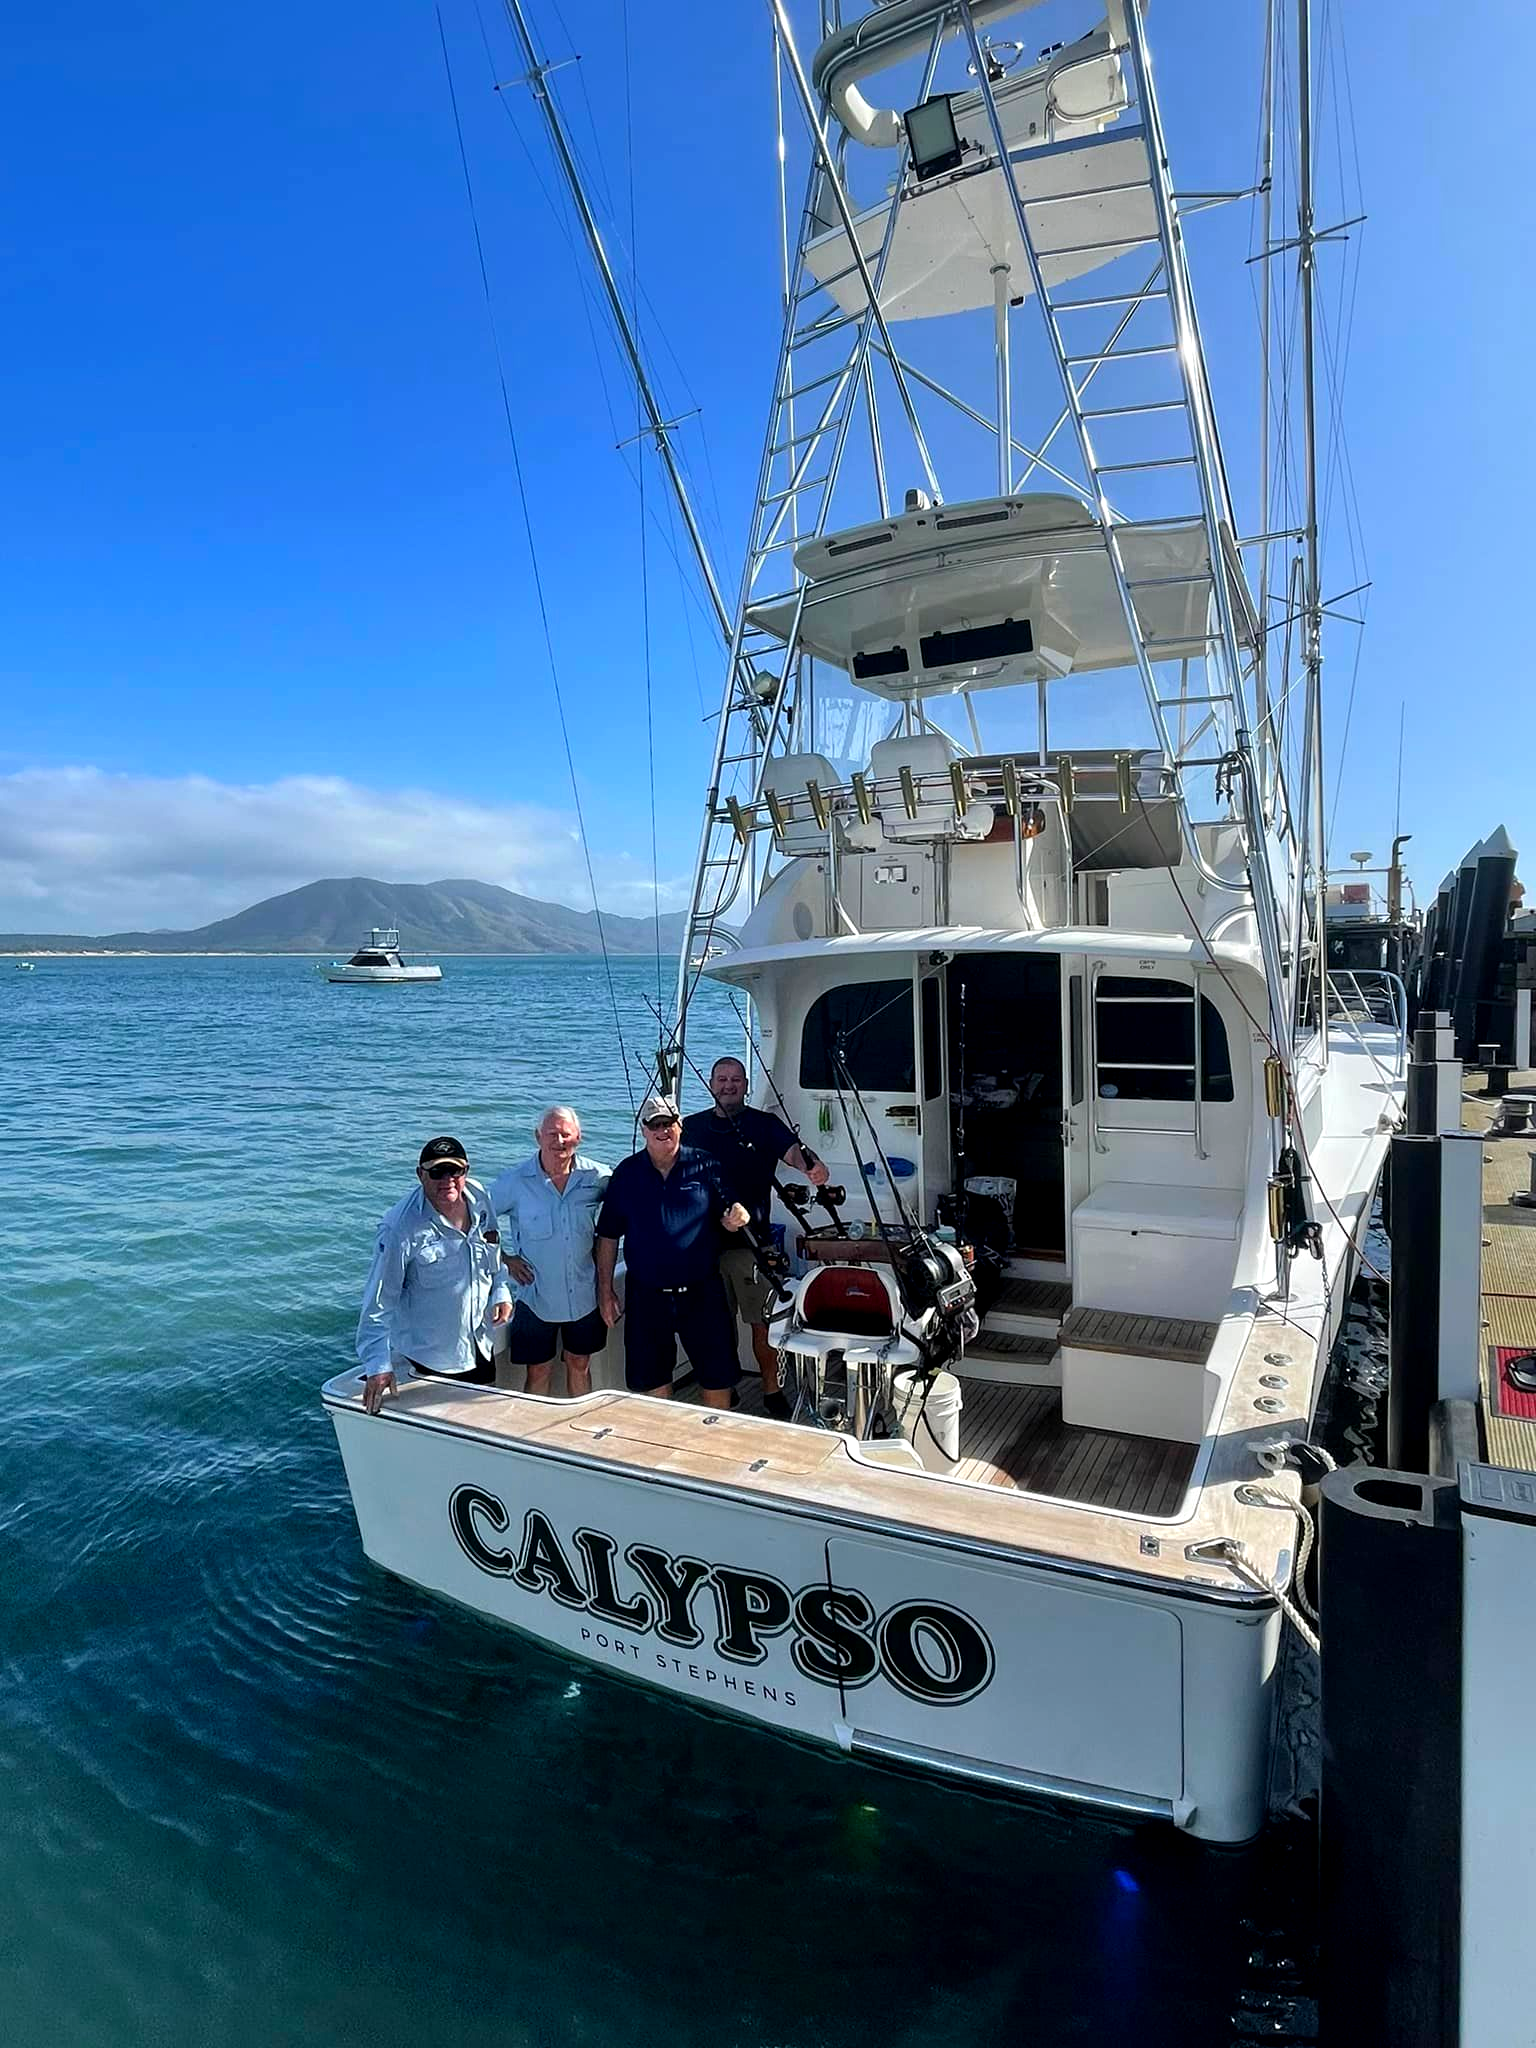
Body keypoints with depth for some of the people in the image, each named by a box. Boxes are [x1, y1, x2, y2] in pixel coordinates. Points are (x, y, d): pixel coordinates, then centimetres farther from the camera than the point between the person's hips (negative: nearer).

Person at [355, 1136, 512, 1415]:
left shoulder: (479, 1197, -7)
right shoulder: (402, 1227, -26)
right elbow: (378, 1302, -22)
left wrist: (501, 1292, -2)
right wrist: (378, 1365, -24)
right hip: (427, 1357, -6)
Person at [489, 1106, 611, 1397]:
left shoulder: (597, 1176, -7)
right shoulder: (515, 1181, -11)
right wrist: (505, 1257, -6)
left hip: (584, 1294, 2)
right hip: (537, 1295, -2)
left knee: (580, 1365, 17)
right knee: (539, 1371, 8)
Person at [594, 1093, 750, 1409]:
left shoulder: (705, 1165, -1)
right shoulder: (626, 1173, 0)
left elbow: (728, 1216, 3)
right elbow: (608, 1236, 4)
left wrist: (737, 1216, -21)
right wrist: (605, 1290, 2)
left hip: (702, 1292, 0)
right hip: (647, 1296, 1)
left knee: (718, 1377, 7)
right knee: (653, 1382, 11)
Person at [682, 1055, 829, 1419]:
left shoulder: (765, 1125, 0)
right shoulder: (692, 1126, 8)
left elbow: (792, 1150, -17)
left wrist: (811, 1167, -40)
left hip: (751, 1242, -2)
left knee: (762, 1321, 2)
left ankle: (772, 1389, 18)